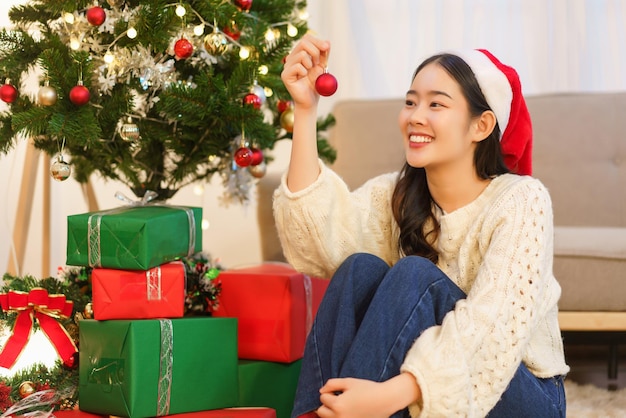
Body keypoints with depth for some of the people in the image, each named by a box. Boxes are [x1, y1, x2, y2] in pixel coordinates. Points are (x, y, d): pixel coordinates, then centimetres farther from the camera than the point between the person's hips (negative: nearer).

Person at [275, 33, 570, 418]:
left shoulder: (520, 199, -14)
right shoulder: (395, 195, 0)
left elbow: (492, 325, -27)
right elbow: (320, 241, -20)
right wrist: (305, 110, -24)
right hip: (415, 385, 4)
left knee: (413, 274, -26)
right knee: (361, 267, -20)